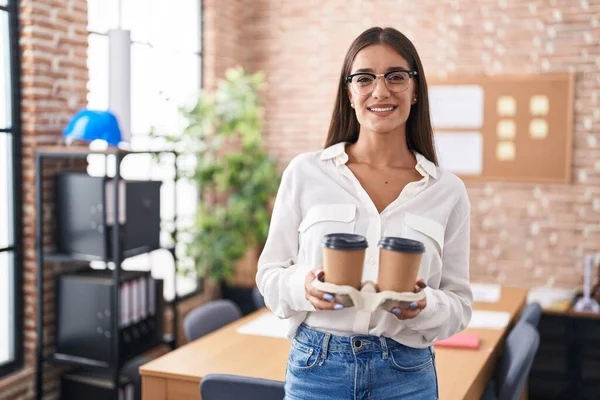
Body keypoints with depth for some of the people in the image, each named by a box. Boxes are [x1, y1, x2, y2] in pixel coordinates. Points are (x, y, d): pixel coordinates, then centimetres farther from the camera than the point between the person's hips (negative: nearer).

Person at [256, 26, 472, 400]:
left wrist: (425, 306, -17)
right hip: (317, 366, 0)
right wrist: (305, 287, -18)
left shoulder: (448, 191, -1)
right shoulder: (305, 172, -4)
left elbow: (460, 303, 4)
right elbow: (270, 273, 2)